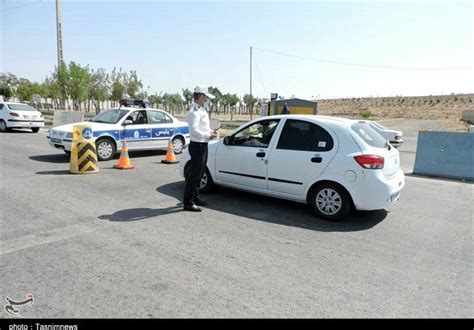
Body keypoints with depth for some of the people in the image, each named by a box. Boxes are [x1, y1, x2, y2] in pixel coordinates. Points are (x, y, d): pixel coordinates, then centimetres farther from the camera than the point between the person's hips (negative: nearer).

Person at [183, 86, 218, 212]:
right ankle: (188, 203, 1)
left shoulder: (201, 110, 16)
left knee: (198, 173, 18)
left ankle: (195, 198, 31)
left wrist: (210, 131, 7)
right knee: (194, 174, -6)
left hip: (202, 145, 10)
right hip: (197, 146, -10)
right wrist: (208, 136, -18)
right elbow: (194, 130, -27)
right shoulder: (194, 111, -17)